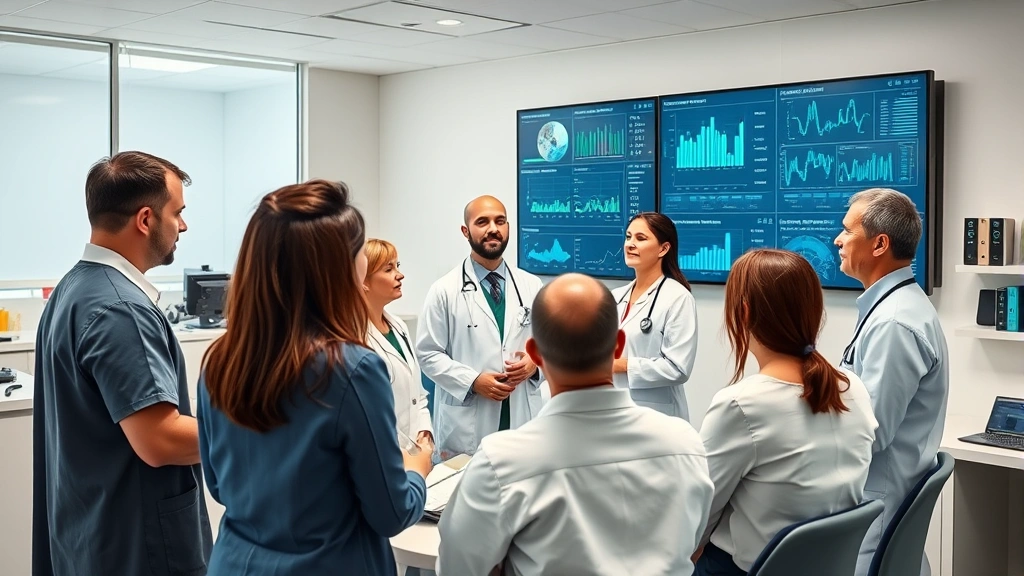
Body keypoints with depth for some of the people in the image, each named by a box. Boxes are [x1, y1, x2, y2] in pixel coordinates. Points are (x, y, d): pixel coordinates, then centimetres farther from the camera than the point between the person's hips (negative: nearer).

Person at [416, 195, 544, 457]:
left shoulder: (532, 286, 8)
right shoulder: (444, 290, -1)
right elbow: (428, 354, -3)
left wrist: (535, 362, -9)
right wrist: (473, 381, -14)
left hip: (522, 420, 3)